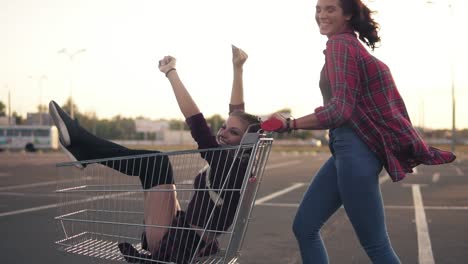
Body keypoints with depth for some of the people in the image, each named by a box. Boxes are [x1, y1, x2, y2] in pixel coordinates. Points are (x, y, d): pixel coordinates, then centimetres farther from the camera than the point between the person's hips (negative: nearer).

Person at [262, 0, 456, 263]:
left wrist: (291, 124, -24)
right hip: (348, 150, 10)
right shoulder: (354, 44, 18)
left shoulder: (339, 43, -10)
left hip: (355, 150, -10)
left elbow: (341, 109, -20)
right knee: (304, 227, 11)